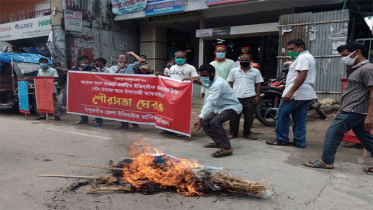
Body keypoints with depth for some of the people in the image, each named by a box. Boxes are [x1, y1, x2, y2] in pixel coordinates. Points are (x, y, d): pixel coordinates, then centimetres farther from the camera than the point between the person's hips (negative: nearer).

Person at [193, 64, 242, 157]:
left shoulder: (218, 84, -28)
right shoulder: (213, 81, 2)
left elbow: (210, 103, -40)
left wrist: (200, 118, -47)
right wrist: (202, 84, 24)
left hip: (232, 107, -10)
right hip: (221, 108, 10)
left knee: (215, 122, -33)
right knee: (205, 122, 8)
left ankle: (227, 148, -26)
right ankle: (218, 142, 20)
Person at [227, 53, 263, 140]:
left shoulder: (255, 71, 5)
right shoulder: (234, 71, 5)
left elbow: (258, 84, 7)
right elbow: (230, 83, 8)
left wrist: (257, 96, 0)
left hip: (250, 97, 0)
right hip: (236, 97, 0)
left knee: (249, 116, 7)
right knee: (234, 116, 3)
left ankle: (247, 133, 20)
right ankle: (233, 133, 14)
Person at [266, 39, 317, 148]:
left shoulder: (303, 57, -11)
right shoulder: (309, 57, 23)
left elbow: (302, 75, -23)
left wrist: (290, 92, -26)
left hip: (296, 94, -10)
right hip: (306, 94, 11)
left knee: (282, 116, -3)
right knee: (300, 119, 10)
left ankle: (281, 139, 4)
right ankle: (300, 141, 13)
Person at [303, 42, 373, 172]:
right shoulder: (358, 69, 17)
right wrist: (341, 109, 23)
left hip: (353, 111, -10)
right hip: (355, 111, 10)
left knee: (333, 133, -6)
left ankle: (326, 161, 4)